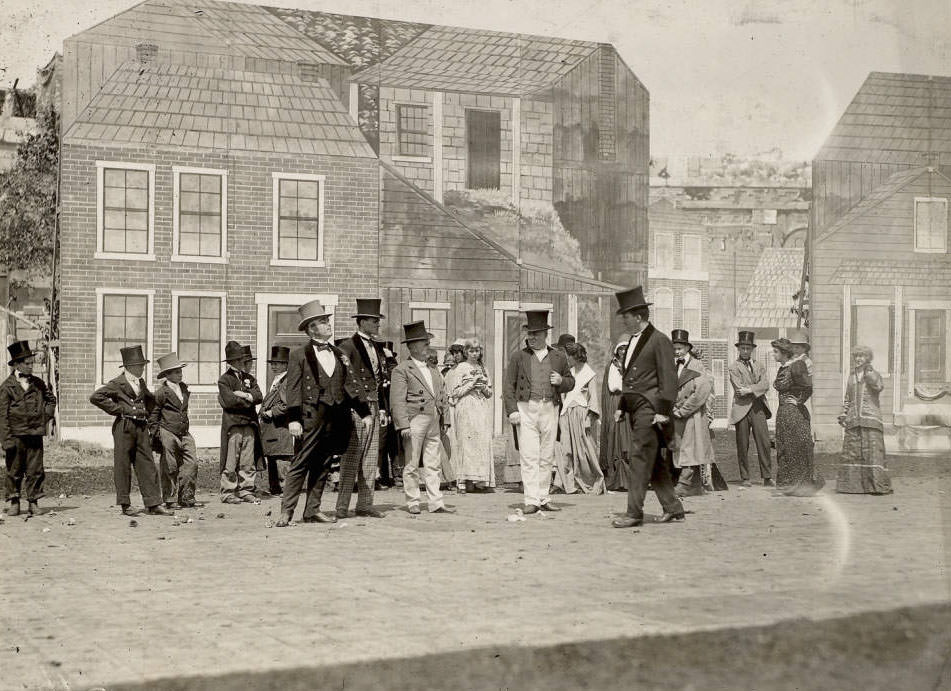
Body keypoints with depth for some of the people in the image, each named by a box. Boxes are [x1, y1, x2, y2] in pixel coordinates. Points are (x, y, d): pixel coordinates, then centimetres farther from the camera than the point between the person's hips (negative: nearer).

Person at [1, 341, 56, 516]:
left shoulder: (38, 383, 10)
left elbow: (51, 399, 28)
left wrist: (46, 416, 12)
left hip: (35, 434, 3)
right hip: (16, 434, -3)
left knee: (35, 470, 2)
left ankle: (33, 502, 10)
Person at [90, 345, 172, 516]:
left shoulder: (141, 383, 16)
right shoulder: (117, 383, -5)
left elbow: (151, 399, 35)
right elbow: (95, 397, -14)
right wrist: (116, 409, -11)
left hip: (142, 427, 6)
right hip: (124, 427, -6)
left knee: (147, 465, 2)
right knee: (122, 466, 0)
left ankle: (153, 504, 2)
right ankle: (125, 504, 8)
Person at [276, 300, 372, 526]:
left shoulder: (339, 355, 15)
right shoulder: (299, 355, -1)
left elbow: (351, 385, 16)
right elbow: (293, 389, -6)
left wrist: (364, 412, 9)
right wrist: (293, 419, -14)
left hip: (335, 420, 5)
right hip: (311, 418, -5)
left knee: (322, 467, 9)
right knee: (299, 465, -4)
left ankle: (313, 511, 16)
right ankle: (287, 511, 0)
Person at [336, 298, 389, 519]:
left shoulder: (378, 347, 17)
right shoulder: (347, 347, -7)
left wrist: (382, 408, 15)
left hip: (374, 408, 8)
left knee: (371, 459, 8)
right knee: (351, 458, -7)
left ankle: (365, 504, 13)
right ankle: (342, 507, -3)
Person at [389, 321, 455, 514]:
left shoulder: (433, 370, 19)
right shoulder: (401, 370, -5)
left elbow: (442, 395, 24)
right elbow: (397, 400, -11)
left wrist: (442, 419, 17)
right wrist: (403, 425, -19)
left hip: (433, 422, 6)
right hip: (415, 420, -6)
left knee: (432, 465, 6)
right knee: (412, 465, 1)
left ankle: (436, 503, 7)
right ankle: (413, 503, 8)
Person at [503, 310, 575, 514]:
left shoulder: (559, 357, 12)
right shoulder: (519, 357, 6)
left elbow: (570, 382, 20)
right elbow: (509, 386, 4)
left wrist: (561, 381, -4)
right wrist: (511, 410, -8)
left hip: (550, 410, 2)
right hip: (526, 409, -2)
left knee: (547, 457, 6)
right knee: (529, 456, -7)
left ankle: (543, 498, 14)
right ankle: (531, 500, -7)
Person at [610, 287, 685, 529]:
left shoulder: (659, 340, -9)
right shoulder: (633, 341, 18)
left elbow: (668, 379, -13)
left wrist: (663, 411, -17)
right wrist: (622, 407, 20)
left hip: (649, 408, -9)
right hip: (635, 409, 9)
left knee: (640, 458, -10)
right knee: (654, 462, 11)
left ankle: (634, 513, -8)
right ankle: (673, 507, 18)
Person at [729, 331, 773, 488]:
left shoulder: (759, 366, 18)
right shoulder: (734, 367, 5)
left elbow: (765, 385, 2)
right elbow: (739, 388, -9)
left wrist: (749, 389, -11)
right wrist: (757, 389, -5)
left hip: (758, 408, 3)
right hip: (742, 408, -3)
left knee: (764, 443, -4)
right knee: (743, 446, 0)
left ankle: (767, 477, 0)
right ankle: (745, 478, 7)